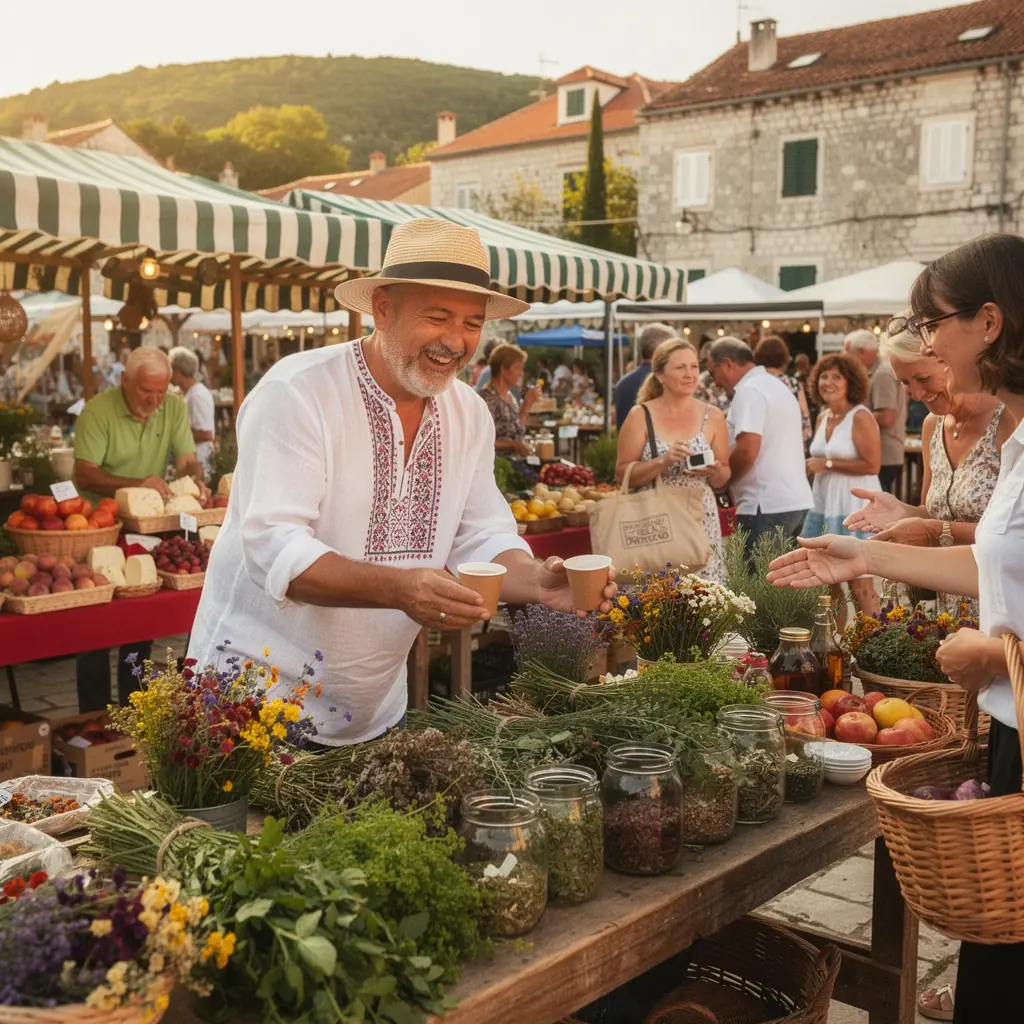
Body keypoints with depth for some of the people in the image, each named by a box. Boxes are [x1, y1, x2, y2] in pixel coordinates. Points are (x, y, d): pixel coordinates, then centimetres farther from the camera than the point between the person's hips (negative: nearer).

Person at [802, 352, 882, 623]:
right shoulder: (823, 417, 12)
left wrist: (828, 464, -15)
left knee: (860, 587, -4)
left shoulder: (860, 417, -11)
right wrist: (810, 466, 7)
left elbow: (871, 465, -19)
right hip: (823, 505, 8)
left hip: (854, 507, -8)